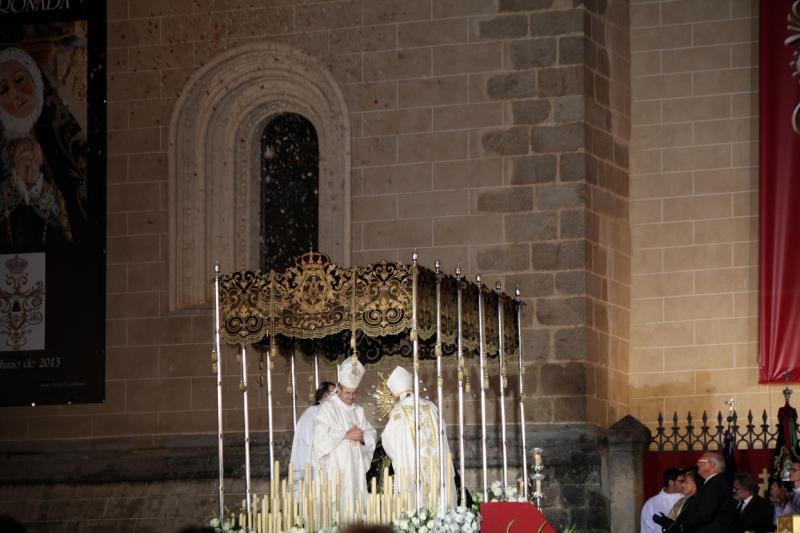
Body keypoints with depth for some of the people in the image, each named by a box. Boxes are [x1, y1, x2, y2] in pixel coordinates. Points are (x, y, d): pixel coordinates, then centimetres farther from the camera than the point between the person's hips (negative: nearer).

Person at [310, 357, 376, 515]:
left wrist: (362, 436, -7)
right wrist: (346, 435, -14)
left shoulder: (357, 410, 17)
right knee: (338, 506, -12)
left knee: (355, 503, 1)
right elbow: (321, 437, -14)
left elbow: (372, 434, 15)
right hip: (335, 469, -6)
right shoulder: (327, 408, -3)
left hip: (356, 468, 6)